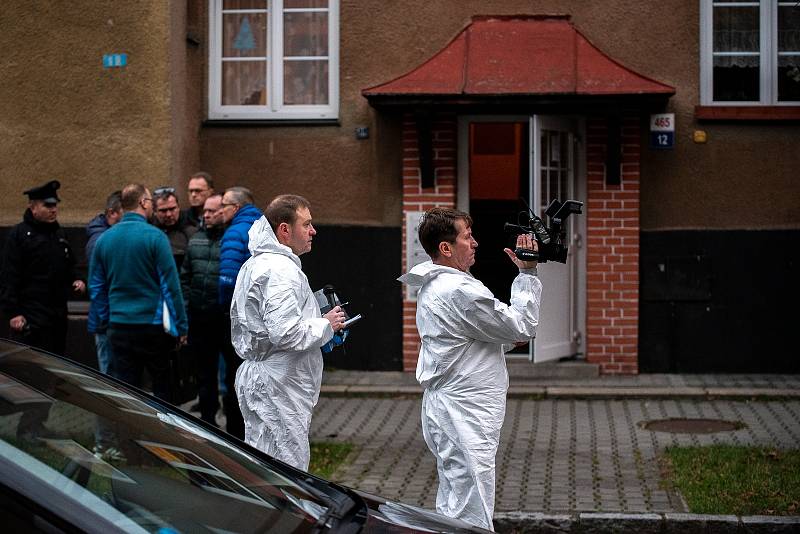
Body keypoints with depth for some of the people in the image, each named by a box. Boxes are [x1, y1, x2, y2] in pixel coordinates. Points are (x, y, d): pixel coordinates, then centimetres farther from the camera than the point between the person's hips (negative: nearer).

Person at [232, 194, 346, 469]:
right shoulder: (281, 269, -17)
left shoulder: (254, 264, 16)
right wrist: (326, 325, -9)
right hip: (278, 385, -11)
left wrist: (317, 323, 14)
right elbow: (287, 333, -25)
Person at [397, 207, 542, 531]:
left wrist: (508, 339, 7)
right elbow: (522, 327, -14)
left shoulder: (433, 288, 14)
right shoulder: (459, 290, -19)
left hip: (444, 408, 11)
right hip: (465, 417, -11)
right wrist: (528, 273, -8)